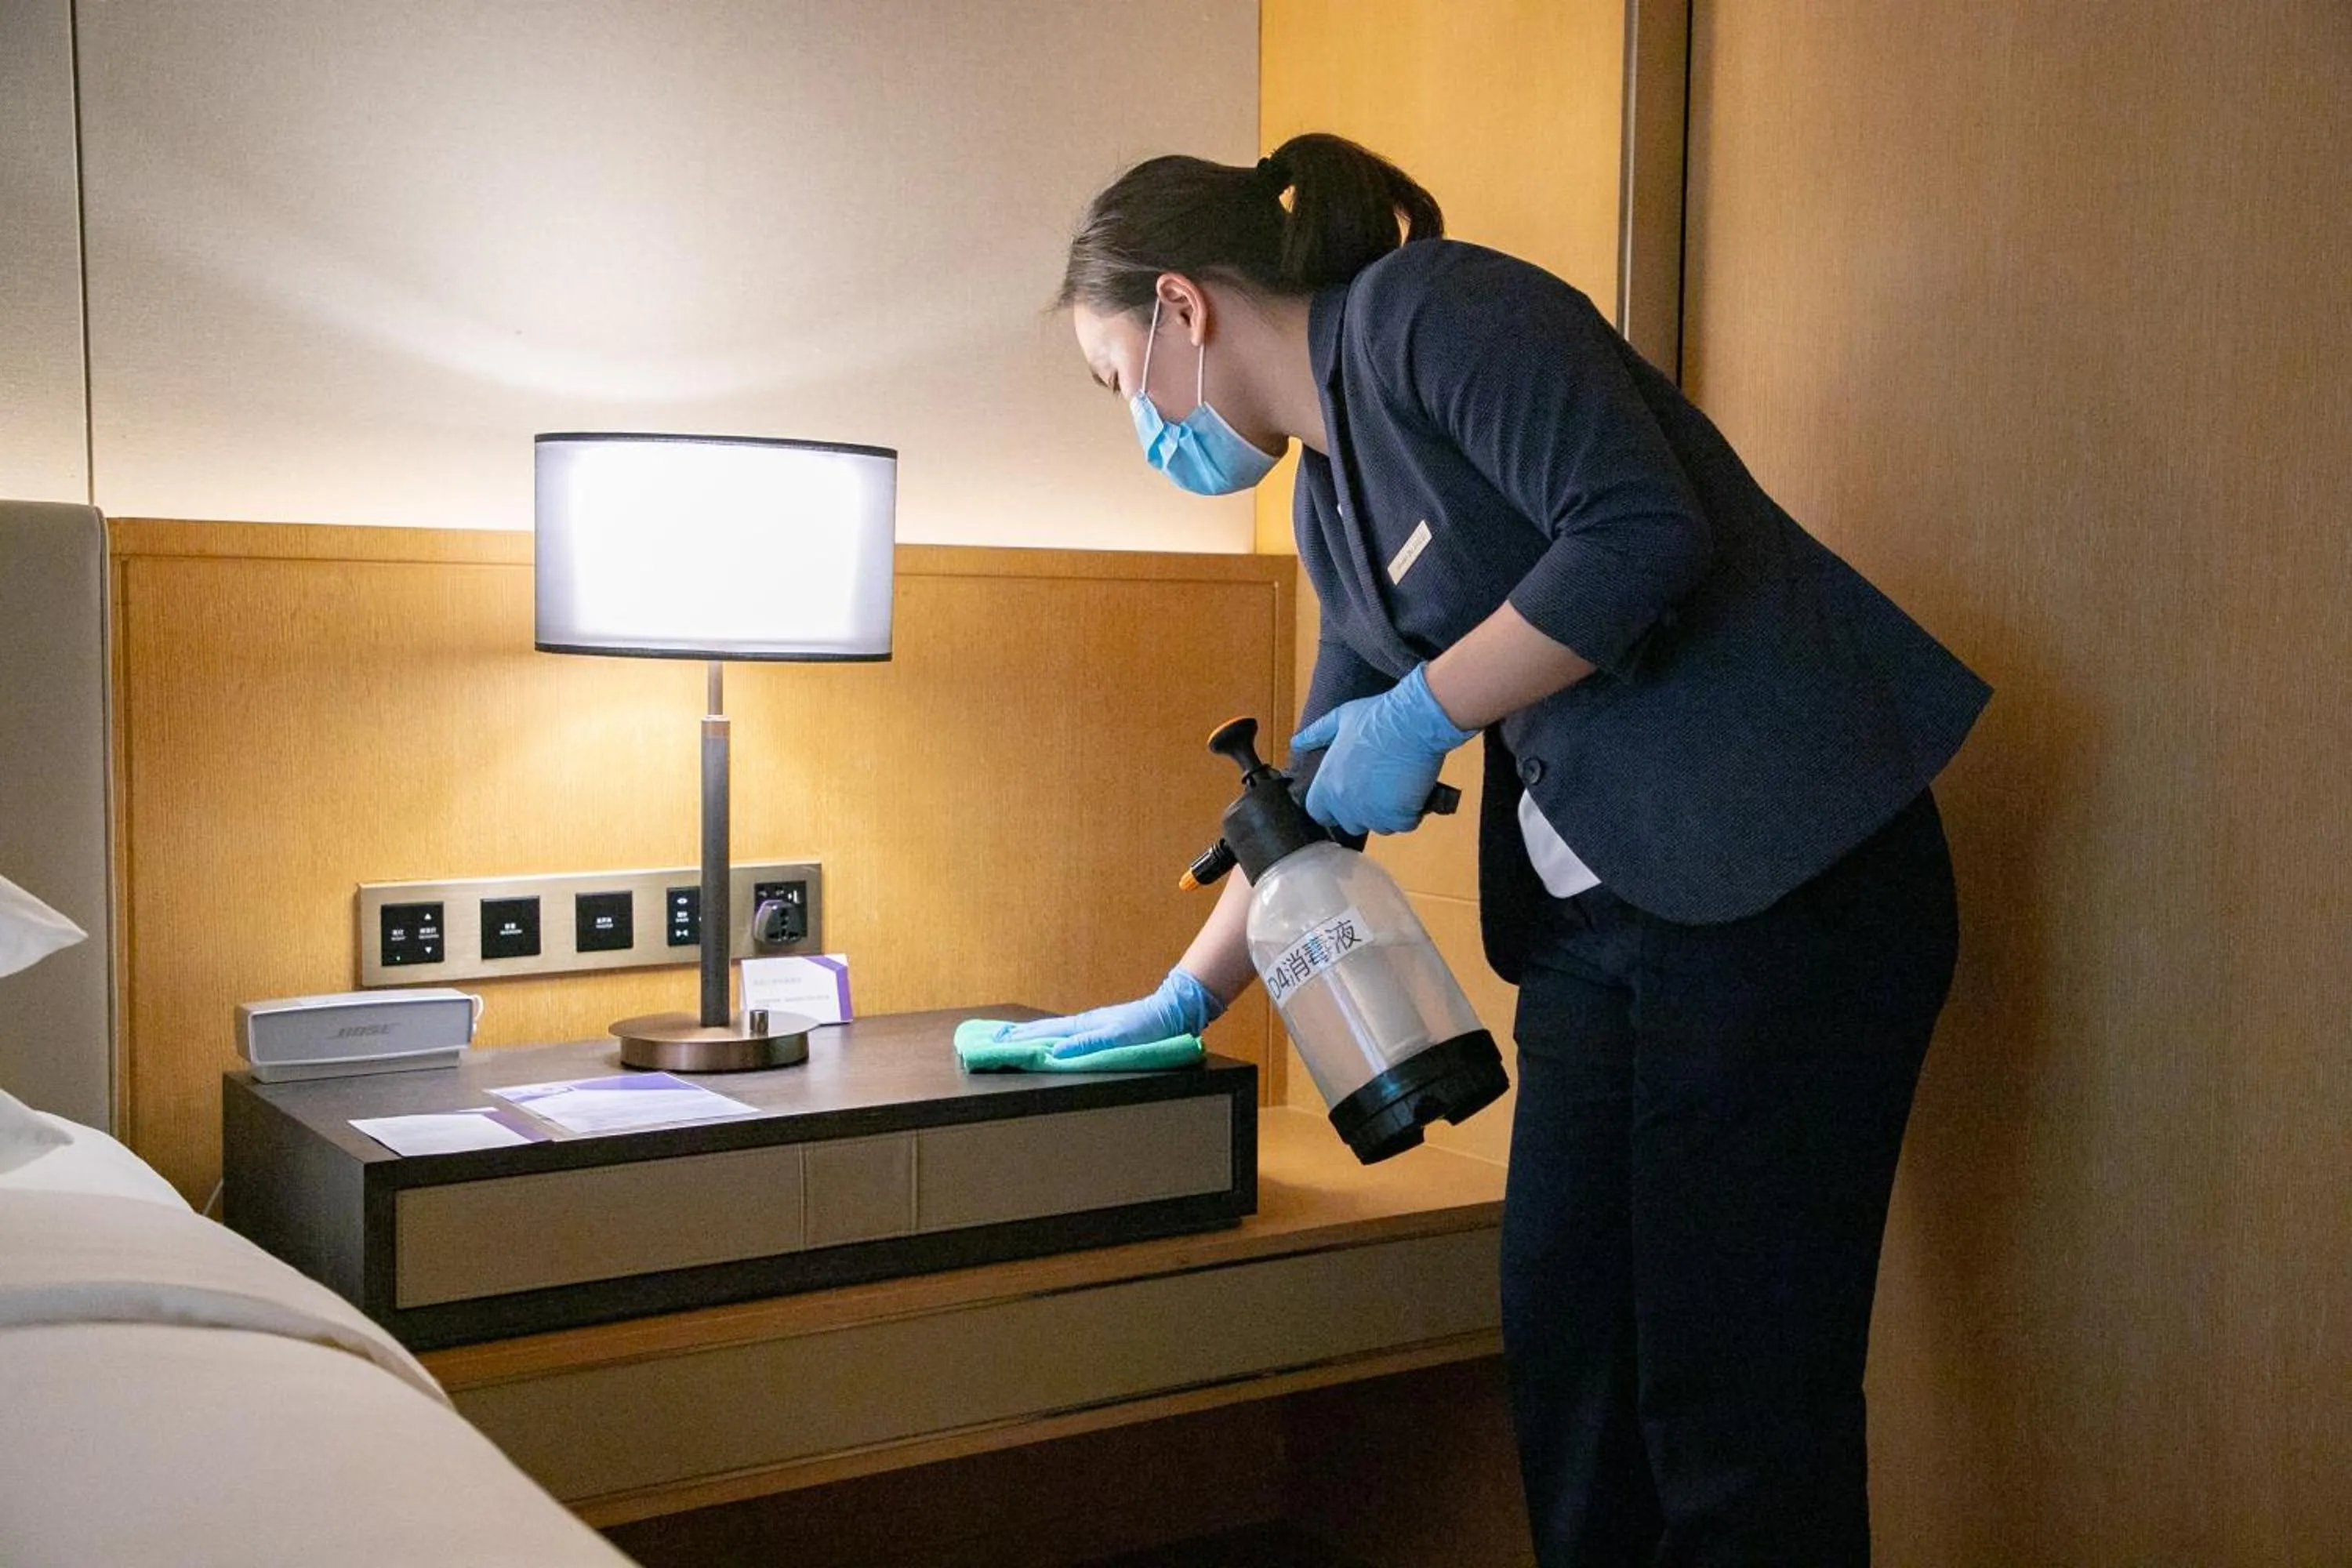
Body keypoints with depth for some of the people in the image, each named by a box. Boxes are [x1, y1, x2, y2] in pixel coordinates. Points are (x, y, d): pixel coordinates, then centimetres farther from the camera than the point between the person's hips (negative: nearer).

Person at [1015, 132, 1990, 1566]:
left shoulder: (1431, 312, -8)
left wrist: (1423, 714, -14)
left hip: (1789, 872, -9)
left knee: (1737, 1387, -4)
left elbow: (1645, 534, -21)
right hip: (1597, 916, 9)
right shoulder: (1334, 506, 18)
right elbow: (1330, 785, 27)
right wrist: (1185, 1000, 28)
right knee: (1565, 1352, 10)